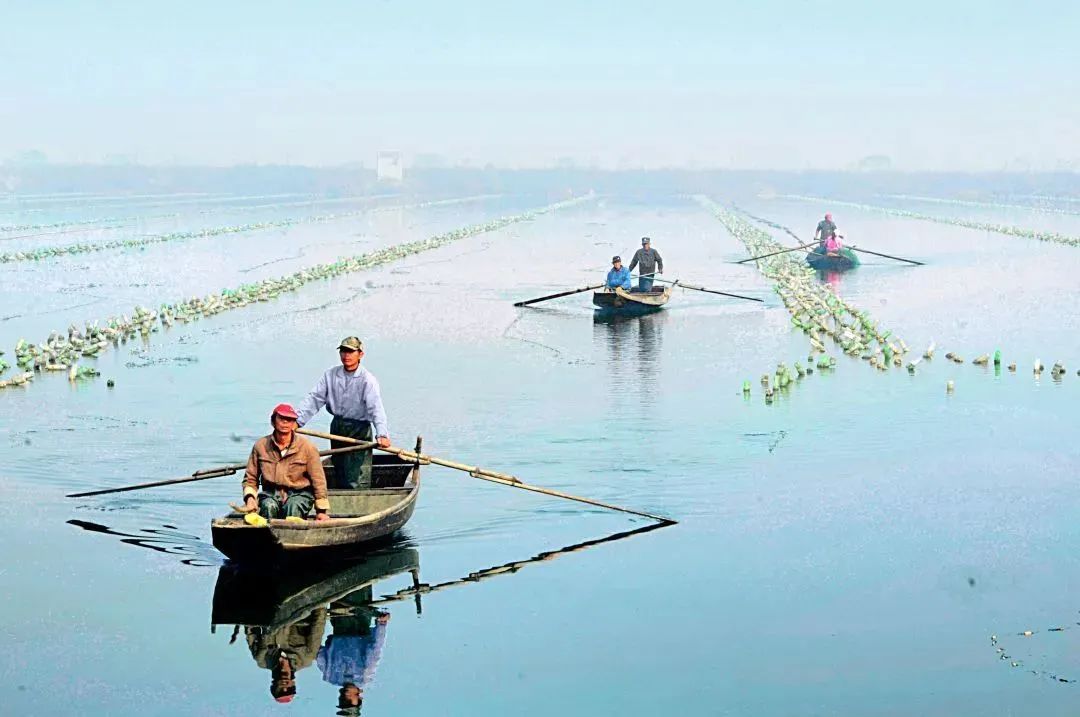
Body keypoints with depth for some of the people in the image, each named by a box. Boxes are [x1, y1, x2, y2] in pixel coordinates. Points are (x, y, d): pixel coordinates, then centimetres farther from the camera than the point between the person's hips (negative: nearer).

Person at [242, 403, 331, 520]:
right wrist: (250, 497, -11)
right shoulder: (261, 446, 1)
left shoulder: (307, 447, -4)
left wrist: (322, 510, -1)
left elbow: (318, 481, 0)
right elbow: (250, 479, 9)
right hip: (271, 493, 2)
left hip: (299, 494, -1)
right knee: (269, 506, -31)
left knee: (293, 507, -34)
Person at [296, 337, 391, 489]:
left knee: (357, 480, -11)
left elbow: (376, 408, -23)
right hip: (337, 428, 5)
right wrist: (298, 421, -7)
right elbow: (314, 399, 3)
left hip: (359, 431, -5)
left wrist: (382, 434, -37)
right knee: (338, 471, 14)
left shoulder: (367, 380, -12)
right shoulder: (330, 375, 4)